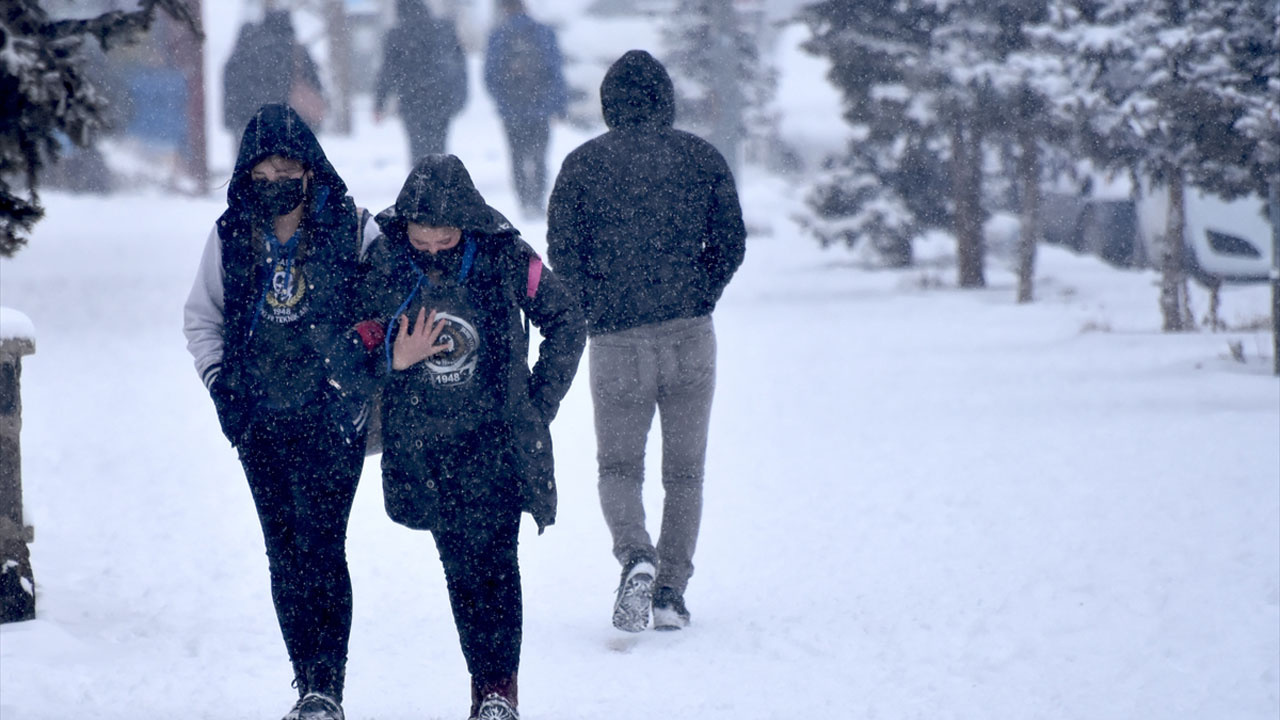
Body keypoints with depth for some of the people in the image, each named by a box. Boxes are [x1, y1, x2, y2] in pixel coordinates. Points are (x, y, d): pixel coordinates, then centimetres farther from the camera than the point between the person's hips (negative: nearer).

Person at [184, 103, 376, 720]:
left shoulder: (351, 228, -3)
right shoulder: (231, 236, 5)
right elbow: (201, 316, 18)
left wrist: (358, 381, -6)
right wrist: (219, 380, 6)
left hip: (331, 415, -3)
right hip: (258, 421, 3)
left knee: (320, 547, -11)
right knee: (284, 552, 5)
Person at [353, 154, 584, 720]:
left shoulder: (504, 258, -9)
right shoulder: (381, 262, -6)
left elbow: (566, 322, 5)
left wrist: (539, 402, 1)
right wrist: (393, 358, -16)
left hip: (496, 434, -2)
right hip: (422, 441, 2)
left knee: (492, 555, -12)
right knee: (457, 562, 4)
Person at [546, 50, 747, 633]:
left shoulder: (582, 164, -2)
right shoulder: (700, 157, 1)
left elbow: (563, 255, -4)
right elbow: (730, 243, 2)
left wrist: (596, 309, 10)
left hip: (616, 341, -1)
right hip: (691, 337, 1)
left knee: (618, 467, 9)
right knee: (684, 470, 11)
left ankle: (635, 556, -18)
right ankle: (671, 591, 7)